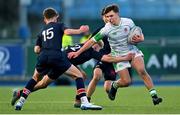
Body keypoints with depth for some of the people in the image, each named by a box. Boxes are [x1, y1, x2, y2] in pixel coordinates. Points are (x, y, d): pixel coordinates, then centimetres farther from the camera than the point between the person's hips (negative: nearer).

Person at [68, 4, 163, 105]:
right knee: (126, 82, -10)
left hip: (132, 51, 2)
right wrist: (78, 52, -10)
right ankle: (114, 85, 26)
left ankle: (154, 96, -19)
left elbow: (140, 36, 6)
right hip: (118, 56, -2)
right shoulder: (106, 29, -16)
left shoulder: (128, 22, -9)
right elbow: (92, 41, -10)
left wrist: (139, 39, -18)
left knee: (142, 70, -23)